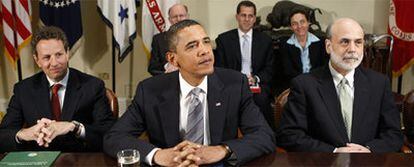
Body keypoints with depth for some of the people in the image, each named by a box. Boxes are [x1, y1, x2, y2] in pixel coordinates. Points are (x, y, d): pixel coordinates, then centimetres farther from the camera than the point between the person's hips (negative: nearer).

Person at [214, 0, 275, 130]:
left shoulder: (265, 40, 12)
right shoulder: (224, 39, 8)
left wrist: (255, 78, -10)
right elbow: (219, 67, 6)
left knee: (261, 98, -31)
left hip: (258, 83, 1)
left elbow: (269, 69, 10)